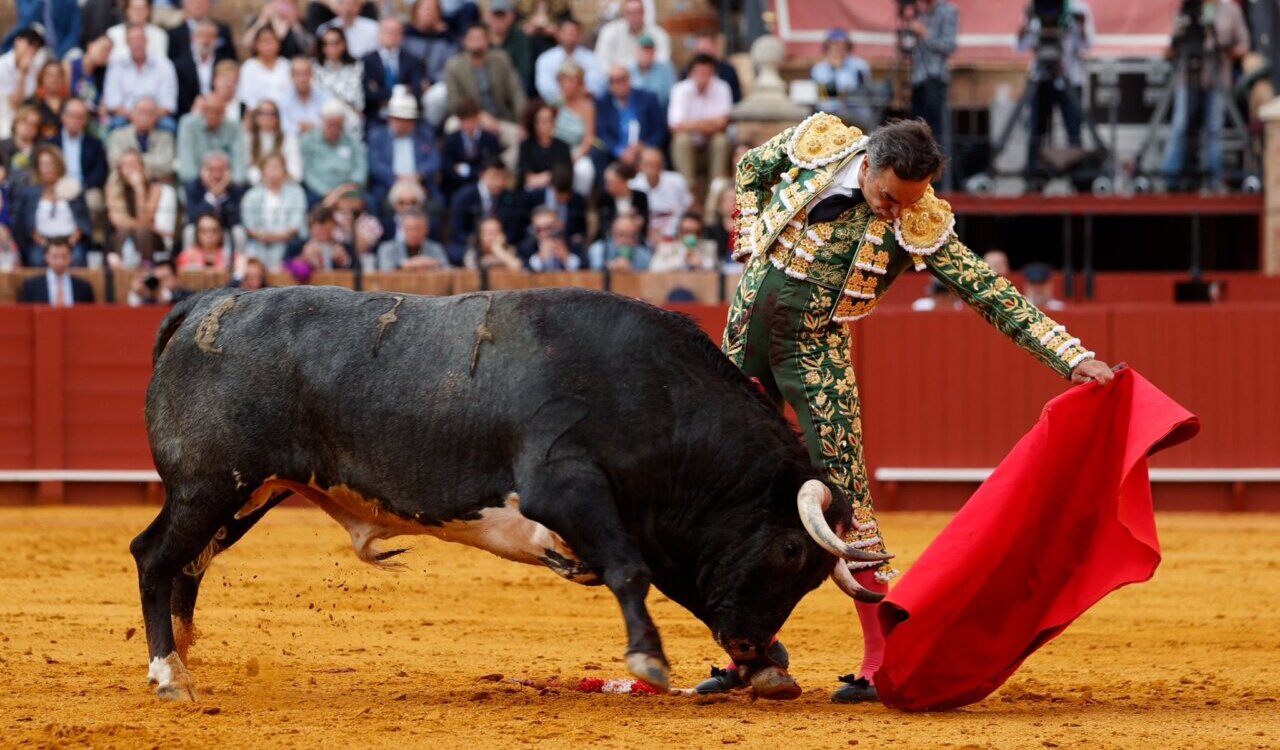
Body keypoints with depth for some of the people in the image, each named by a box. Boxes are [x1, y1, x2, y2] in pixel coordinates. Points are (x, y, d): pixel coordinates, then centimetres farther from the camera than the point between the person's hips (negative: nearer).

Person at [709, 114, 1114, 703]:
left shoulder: (921, 226, -18)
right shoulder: (818, 142, -11)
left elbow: (994, 296, -18)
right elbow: (751, 170, 11)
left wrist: (1074, 359, -25)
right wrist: (754, 245, 1)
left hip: (813, 348, -3)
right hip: (745, 328, 4)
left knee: (843, 495, -12)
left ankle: (884, 660, -7)